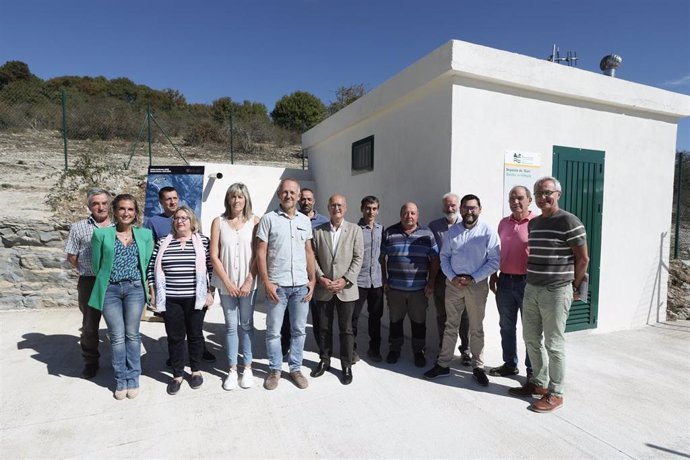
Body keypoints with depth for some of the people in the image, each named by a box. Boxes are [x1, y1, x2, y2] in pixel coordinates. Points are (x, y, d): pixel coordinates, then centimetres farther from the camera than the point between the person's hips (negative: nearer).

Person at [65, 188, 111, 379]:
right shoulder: (79, 228, 3)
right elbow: (71, 256, 6)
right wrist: (89, 271, 2)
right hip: (90, 283, 0)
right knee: (90, 325, 11)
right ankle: (91, 362, 28)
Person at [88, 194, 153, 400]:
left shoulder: (145, 234, 5)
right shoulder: (101, 234, 2)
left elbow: (147, 263, 7)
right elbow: (96, 264, 6)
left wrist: (144, 285, 7)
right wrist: (105, 284, 11)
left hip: (134, 289, 1)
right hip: (110, 290, 0)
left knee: (132, 335, 7)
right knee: (117, 336, 5)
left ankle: (133, 379, 19)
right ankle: (120, 380, 19)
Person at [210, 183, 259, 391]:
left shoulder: (254, 221, -2)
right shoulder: (218, 222, 1)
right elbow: (214, 256, -1)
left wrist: (249, 281, -8)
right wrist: (227, 282, -6)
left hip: (248, 283, -1)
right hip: (226, 283, 1)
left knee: (246, 324, 8)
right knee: (231, 326, 9)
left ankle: (247, 368, 19)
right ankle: (232, 369, 20)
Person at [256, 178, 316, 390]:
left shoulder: (305, 220, 9)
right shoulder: (268, 218, -2)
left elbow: (309, 251, 12)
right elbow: (261, 252, -4)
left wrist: (312, 280, 5)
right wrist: (266, 282, -10)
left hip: (301, 285, 3)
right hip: (277, 285, -3)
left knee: (299, 330, 11)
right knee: (273, 331, 8)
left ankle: (295, 368, 27)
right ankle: (275, 370, 25)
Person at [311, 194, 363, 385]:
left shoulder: (355, 230, -1)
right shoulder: (318, 231, 3)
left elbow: (358, 259, -4)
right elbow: (313, 258, 2)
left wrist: (345, 280, -12)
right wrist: (321, 278, -10)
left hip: (346, 289, -1)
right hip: (323, 289, 2)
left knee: (346, 329, 8)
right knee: (324, 328, 14)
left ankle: (347, 365, 23)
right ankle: (324, 360, 32)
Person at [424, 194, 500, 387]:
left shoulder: (488, 232, -5)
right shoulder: (452, 231, 6)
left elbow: (494, 260, -8)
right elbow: (444, 257, 8)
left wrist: (473, 278, -13)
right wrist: (452, 277, -7)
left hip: (477, 284, -3)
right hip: (453, 283, 3)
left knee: (476, 328, 9)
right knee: (450, 326, 10)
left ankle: (478, 367, 24)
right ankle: (443, 364, 20)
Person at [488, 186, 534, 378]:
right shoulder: (503, 223, 10)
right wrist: (493, 276, 12)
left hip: (527, 282, -5)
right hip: (505, 281, 6)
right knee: (506, 326, 14)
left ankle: (532, 370, 21)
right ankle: (510, 364, 29)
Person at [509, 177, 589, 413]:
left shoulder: (568, 222, -10)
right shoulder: (533, 223, 12)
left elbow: (583, 258, -6)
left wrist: (575, 287, 2)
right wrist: (532, 281, 15)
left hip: (556, 292, -7)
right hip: (531, 289, 7)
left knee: (553, 344, 3)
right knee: (531, 339, 15)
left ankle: (555, 393, 17)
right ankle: (539, 382, 31)